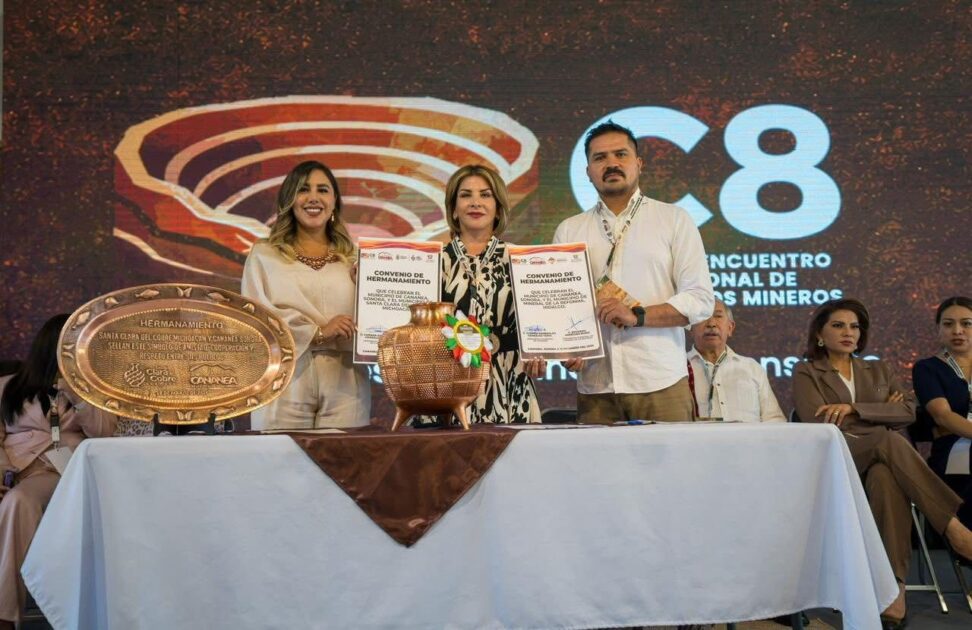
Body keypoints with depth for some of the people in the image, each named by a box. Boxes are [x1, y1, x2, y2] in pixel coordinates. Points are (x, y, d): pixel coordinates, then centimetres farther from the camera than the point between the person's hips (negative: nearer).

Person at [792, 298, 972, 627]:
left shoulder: (878, 371, 25)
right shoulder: (806, 373, 14)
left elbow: (908, 411, 5)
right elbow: (818, 422, -5)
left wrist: (854, 409, -8)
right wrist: (881, 410, 2)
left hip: (883, 461, 3)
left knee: (884, 477, -39)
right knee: (888, 439, -37)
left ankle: (894, 585, -43)